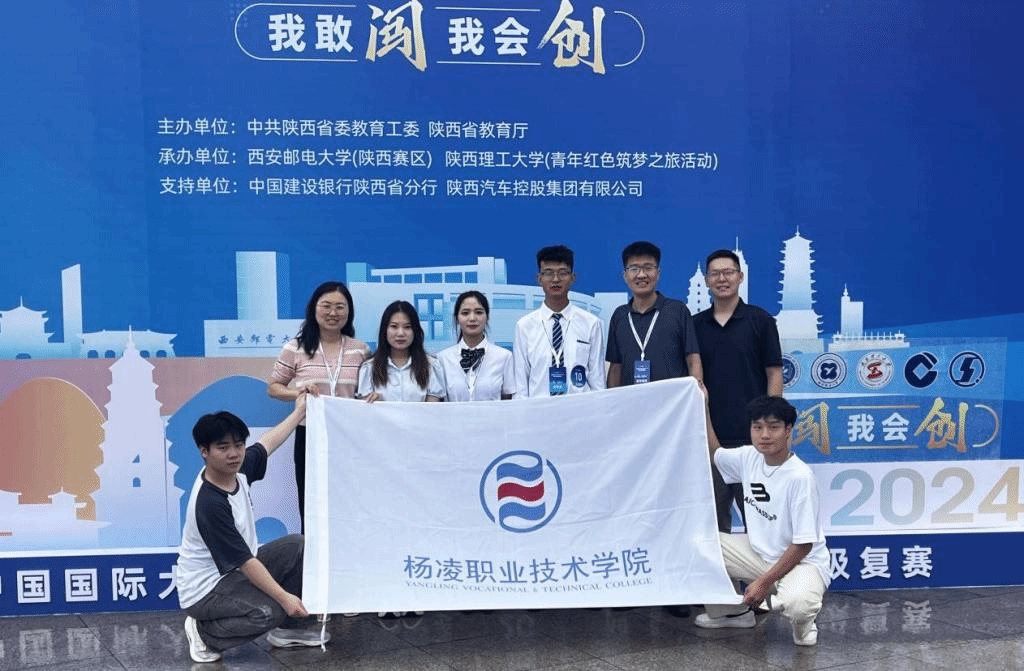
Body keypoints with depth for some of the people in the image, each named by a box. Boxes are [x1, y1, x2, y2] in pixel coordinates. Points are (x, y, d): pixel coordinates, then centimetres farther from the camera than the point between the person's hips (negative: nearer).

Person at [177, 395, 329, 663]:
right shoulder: (210, 503, -31)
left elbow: (267, 443, 15)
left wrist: (299, 411, 25)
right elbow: (245, 561, -28)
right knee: (270, 611, -30)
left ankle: (287, 629, 15)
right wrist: (284, 597, -27)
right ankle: (204, 632, -3)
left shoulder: (237, 470, -8)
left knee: (296, 546, 6)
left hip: (234, 572, 10)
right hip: (205, 590, -10)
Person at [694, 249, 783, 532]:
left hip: (750, 435, -3)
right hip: (709, 435, 3)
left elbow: (774, 373, 0)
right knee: (713, 518, 10)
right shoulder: (696, 324, 8)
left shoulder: (759, 320, 1)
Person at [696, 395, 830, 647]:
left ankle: (803, 623, 1)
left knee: (796, 603, -40)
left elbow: (803, 545, -22)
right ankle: (734, 612, 14)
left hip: (801, 561, -7)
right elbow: (714, 453, 18)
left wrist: (765, 582, -21)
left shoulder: (800, 476, -25)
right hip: (759, 552, 7)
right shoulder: (749, 457, -5)